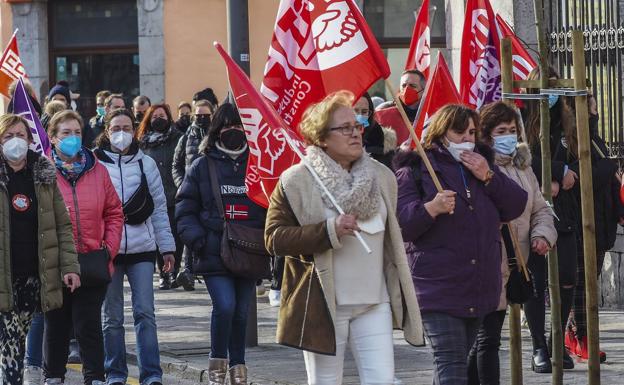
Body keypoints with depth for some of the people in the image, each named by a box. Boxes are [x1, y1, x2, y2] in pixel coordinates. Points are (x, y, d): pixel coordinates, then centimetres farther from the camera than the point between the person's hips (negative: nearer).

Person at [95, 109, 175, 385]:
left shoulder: (146, 164, 8)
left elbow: (159, 208, 12)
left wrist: (167, 248, 9)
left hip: (142, 248, 1)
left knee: (145, 313, -5)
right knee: (112, 317, 5)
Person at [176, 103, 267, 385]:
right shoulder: (202, 166, 2)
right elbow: (185, 210, 3)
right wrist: (197, 240, -12)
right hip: (214, 254, -2)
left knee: (241, 312, 8)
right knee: (225, 306, -17)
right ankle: (217, 362, 1)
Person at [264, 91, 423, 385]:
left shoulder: (382, 177, 11)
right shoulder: (296, 182, -5)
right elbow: (274, 238, -10)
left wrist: (403, 296, 20)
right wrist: (330, 231, -20)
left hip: (375, 304, 4)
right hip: (323, 304, -3)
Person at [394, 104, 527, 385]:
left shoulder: (481, 163, 16)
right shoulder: (415, 169, -2)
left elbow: (516, 206, 8)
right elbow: (401, 223, -10)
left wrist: (488, 177, -6)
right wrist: (431, 209, -28)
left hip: (480, 286, 6)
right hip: (438, 286, -6)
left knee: (459, 357, 14)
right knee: (451, 361, -15)